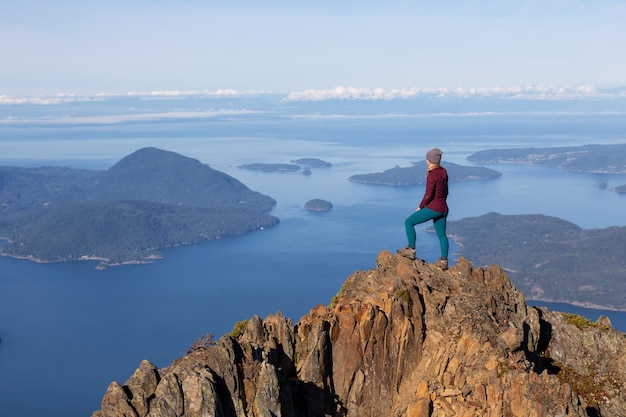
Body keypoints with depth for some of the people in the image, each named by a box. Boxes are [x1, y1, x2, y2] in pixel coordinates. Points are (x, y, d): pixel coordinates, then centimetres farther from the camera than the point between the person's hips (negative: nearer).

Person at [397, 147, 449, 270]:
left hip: (433, 208, -9)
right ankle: (444, 261, 18)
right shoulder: (443, 172, 7)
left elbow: (428, 194, -20)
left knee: (409, 222, 3)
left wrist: (420, 207, -7)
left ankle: (411, 251, 6)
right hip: (443, 208, 9)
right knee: (442, 235, 16)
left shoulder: (432, 175, -19)